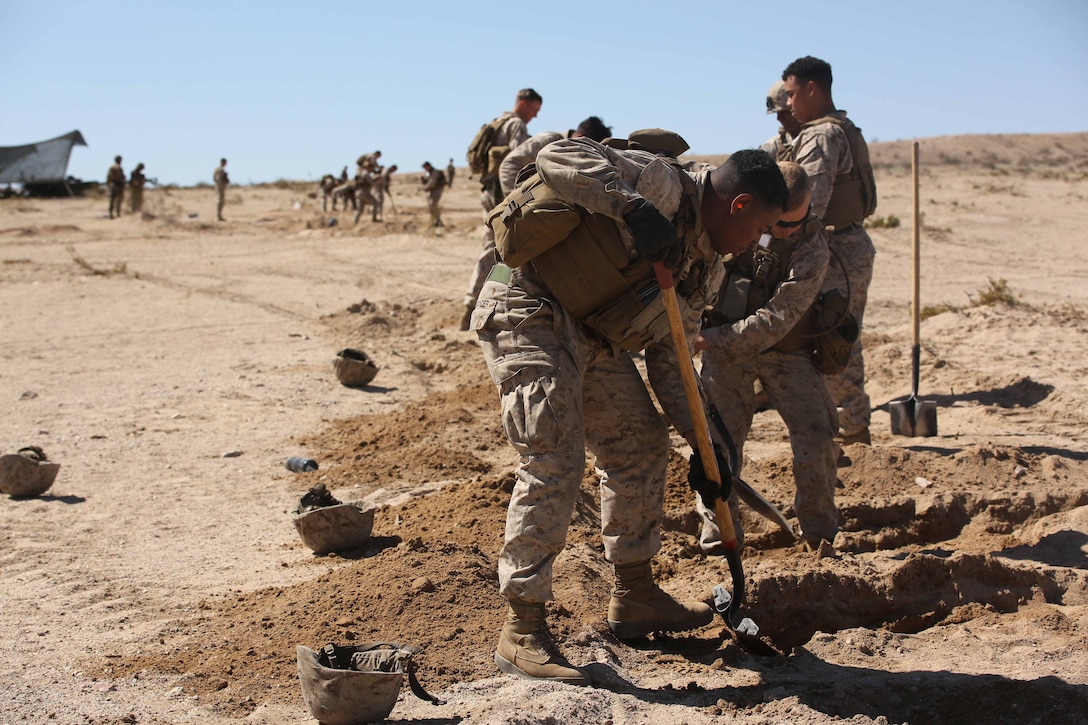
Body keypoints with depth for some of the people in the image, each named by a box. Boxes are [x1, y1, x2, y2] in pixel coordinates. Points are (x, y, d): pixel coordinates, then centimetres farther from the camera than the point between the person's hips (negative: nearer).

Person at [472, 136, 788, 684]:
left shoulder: (706, 267, 10)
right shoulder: (663, 183, -16)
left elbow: (666, 350, 14)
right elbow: (557, 157, -27)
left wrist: (701, 437, 8)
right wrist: (631, 206, -38)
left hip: (592, 329, 10)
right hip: (527, 315, -10)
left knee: (639, 444, 14)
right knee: (554, 463, -16)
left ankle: (633, 596, 28)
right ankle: (521, 632, -8)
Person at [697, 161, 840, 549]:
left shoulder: (813, 250, -19)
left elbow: (776, 318, -26)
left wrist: (712, 339, -29)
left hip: (785, 351, -1)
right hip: (725, 346, 1)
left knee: (817, 435, -4)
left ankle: (821, 529, 15)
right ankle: (718, 531, 8)